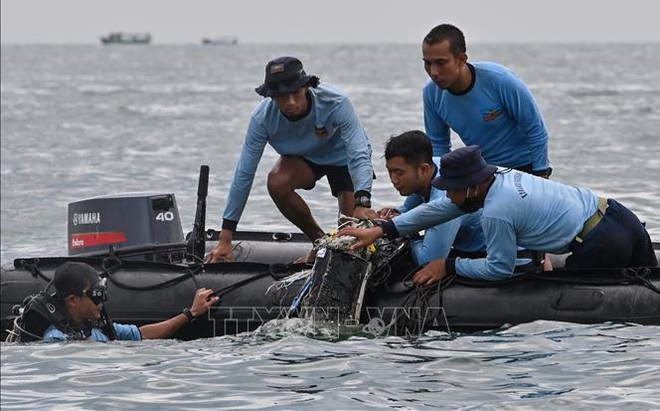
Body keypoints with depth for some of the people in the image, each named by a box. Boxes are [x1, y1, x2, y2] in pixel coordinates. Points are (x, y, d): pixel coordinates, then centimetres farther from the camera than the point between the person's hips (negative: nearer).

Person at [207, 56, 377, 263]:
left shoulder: (337, 103, -36)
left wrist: (362, 204, -59)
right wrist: (225, 239, -26)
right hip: (303, 158, 2)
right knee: (277, 182, -31)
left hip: (342, 157, -2)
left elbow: (358, 155, -40)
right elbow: (244, 175, -25)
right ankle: (319, 240, -7)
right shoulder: (262, 118, -29)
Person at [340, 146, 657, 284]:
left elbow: (500, 269, -5)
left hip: (601, 246, -9)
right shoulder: (500, 175, 9)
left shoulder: (496, 213, -18)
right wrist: (382, 230, 14)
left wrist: (448, 266, 4)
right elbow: (441, 209, 15)